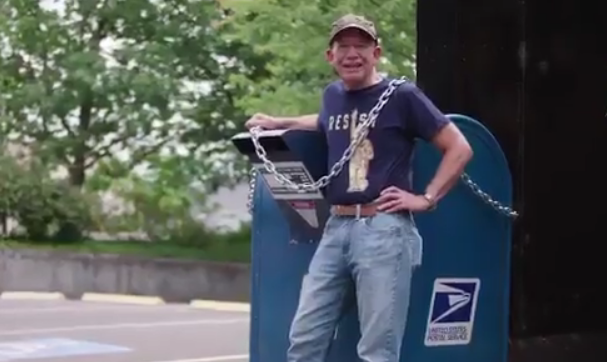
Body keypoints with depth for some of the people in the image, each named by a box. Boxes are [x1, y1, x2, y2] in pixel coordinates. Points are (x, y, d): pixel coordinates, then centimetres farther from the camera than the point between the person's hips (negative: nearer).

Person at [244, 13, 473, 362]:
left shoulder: (402, 96, -3)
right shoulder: (333, 95, 14)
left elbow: (460, 148, -2)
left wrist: (426, 199, -6)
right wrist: (280, 123, 29)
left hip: (383, 229, -6)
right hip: (336, 228, 6)